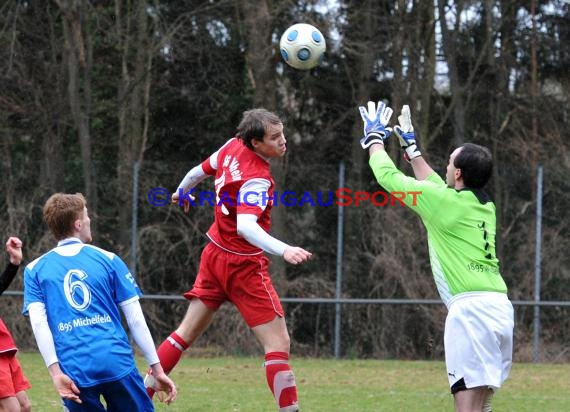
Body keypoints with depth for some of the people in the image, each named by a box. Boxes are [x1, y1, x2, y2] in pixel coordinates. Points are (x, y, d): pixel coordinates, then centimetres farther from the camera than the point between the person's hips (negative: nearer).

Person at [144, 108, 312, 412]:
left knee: (187, 332, 17)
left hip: (215, 255, 9)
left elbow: (200, 171, 16)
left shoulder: (232, 147, -3)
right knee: (278, 343, -8)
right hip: (244, 265, -9)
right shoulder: (257, 179, -25)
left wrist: (182, 192, 37)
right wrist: (284, 250, -52)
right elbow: (245, 226, -40)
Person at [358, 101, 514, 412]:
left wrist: (374, 139, 26)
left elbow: (388, 176, 9)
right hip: (500, 306, 8)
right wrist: (411, 146, 47)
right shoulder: (486, 207, 18)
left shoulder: (444, 200, -3)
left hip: (471, 307, -8)